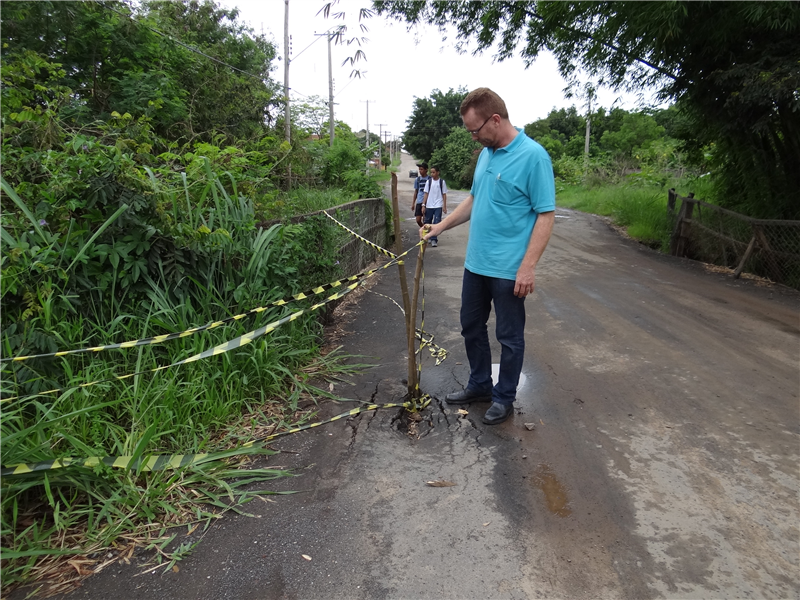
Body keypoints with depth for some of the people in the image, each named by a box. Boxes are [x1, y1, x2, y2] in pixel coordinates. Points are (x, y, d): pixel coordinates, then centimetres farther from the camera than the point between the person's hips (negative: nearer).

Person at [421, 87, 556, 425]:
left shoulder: (533, 156, -15)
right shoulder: (486, 153, 10)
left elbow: (546, 214, -17)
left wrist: (528, 266, -22)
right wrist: (442, 226, 13)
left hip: (509, 269, -8)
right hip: (475, 263, 8)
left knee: (510, 337, 8)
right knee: (471, 327, 18)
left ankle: (504, 398, 26)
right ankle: (479, 385, 36)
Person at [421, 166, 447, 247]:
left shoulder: (442, 182, 3)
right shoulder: (429, 181, 7)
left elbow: (444, 195, 5)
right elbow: (426, 194, 6)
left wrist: (444, 206, 0)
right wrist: (423, 205, 0)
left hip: (438, 206, -2)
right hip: (429, 206, 2)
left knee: (436, 222, -10)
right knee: (427, 222, 8)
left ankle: (433, 239, -9)